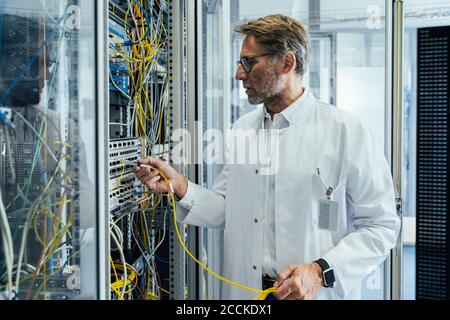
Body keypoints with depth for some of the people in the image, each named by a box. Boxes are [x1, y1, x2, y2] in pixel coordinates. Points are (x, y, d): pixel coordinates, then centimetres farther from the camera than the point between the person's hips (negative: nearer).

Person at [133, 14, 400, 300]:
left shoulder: (348, 132, -11)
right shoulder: (242, 129, 6)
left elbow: (382, 226, -11)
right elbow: (227, 209, 9)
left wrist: (321, 271, -21)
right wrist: (181, 187, -6)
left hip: (318, 292, -4)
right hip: (244, 288, 5)